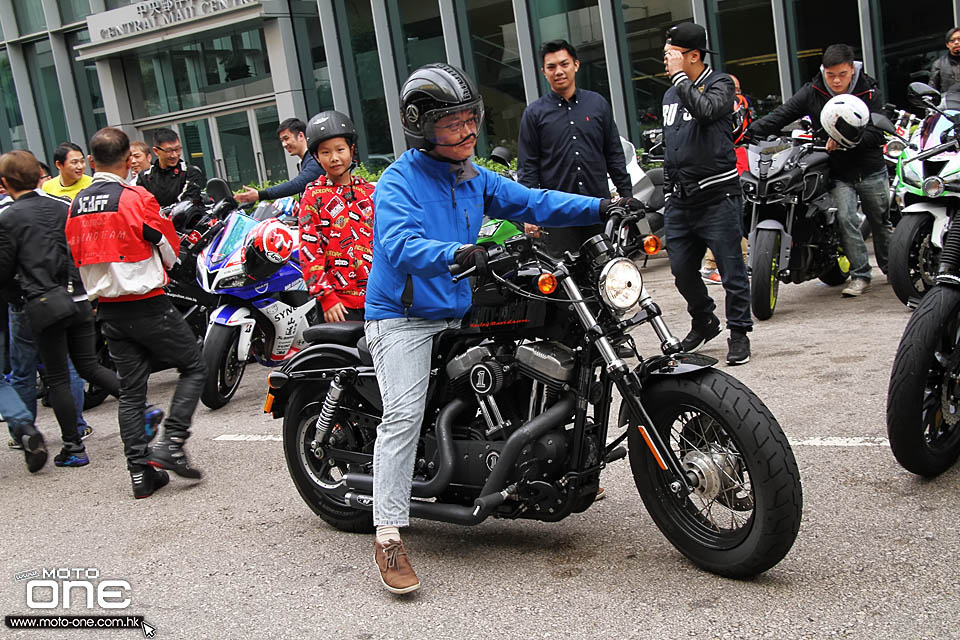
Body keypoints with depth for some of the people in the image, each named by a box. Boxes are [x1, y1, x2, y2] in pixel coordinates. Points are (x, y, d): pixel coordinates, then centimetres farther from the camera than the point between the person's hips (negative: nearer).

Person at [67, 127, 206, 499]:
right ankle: (171, 444, -4)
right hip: (148, 305, -6)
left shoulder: (76, 207, 5)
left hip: (108, 310, 6)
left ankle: (139, 470, 12)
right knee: (193, 369, 8)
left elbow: (80, 260, 13)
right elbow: (171, 252, -4)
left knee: (130, 391, 11)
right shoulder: (136, 199, -14)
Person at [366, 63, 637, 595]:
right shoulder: (397, 182, -13)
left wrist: (601, 207, -5)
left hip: (457, 312, 7)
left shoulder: (475, 179, 10)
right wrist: (457, 254, -47)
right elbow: (401, 245, -29)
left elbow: (530, 202, 6)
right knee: (404, 413, -21)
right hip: (402, 317, -7)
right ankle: (388, 537, -20)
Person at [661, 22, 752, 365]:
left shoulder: (720, 84, -2)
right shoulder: (671, 94, 19)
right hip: (679, 201, 7)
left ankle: (738, 333, 9)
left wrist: (679, 76, -15)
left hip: (717, 198, -7)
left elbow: (705, 109, -26)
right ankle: (704, 321, 29)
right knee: (682, 270, 8)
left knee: (731, 271, -2)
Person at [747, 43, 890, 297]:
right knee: (846, 219, -16)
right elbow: (781, 115, -11)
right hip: (838, 174, 0)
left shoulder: (870, 93, -7)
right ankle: (860, 274, -5)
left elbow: (876, 133, -15)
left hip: (871, 171, 0)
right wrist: (749, 131, -25)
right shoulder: (812, 93, -4)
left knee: (881, 220, 12)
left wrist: (844, 140, -30)